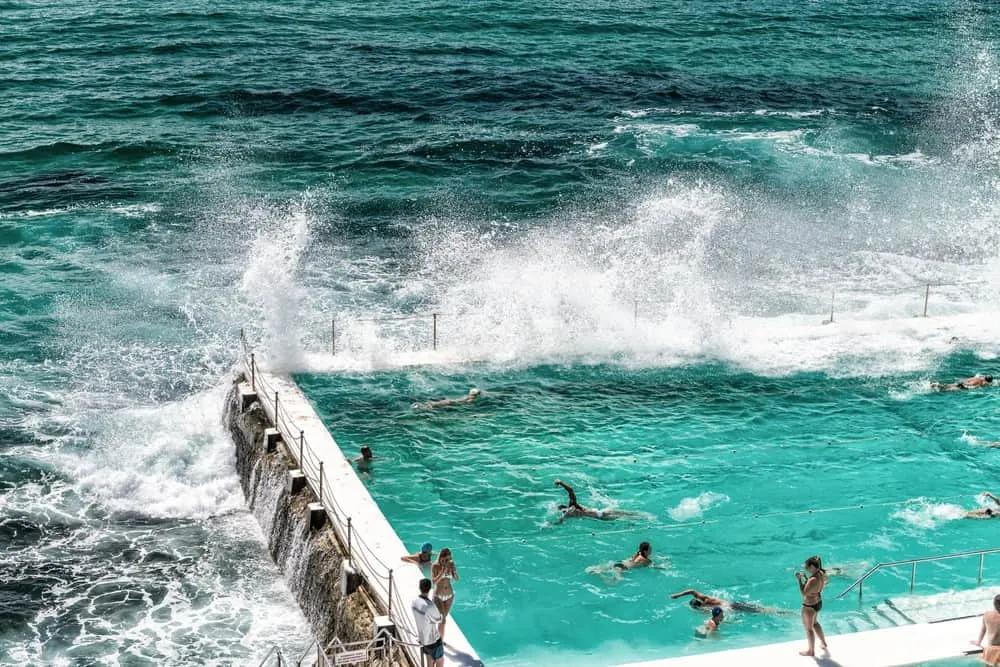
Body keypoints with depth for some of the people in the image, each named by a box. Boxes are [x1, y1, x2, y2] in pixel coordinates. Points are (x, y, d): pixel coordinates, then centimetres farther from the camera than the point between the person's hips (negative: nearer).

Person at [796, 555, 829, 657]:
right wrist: (805, 578, 0)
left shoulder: (813, 580, -33)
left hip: (809, 606, -9)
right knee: (814, 623, 32)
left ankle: (811, 651, 27)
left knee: (808, 628, 11)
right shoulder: (821, 574, -5)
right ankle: (823, 643, 47)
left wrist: (799, 580, -23)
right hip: (818, 602, 9)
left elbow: (804, 593, -28)